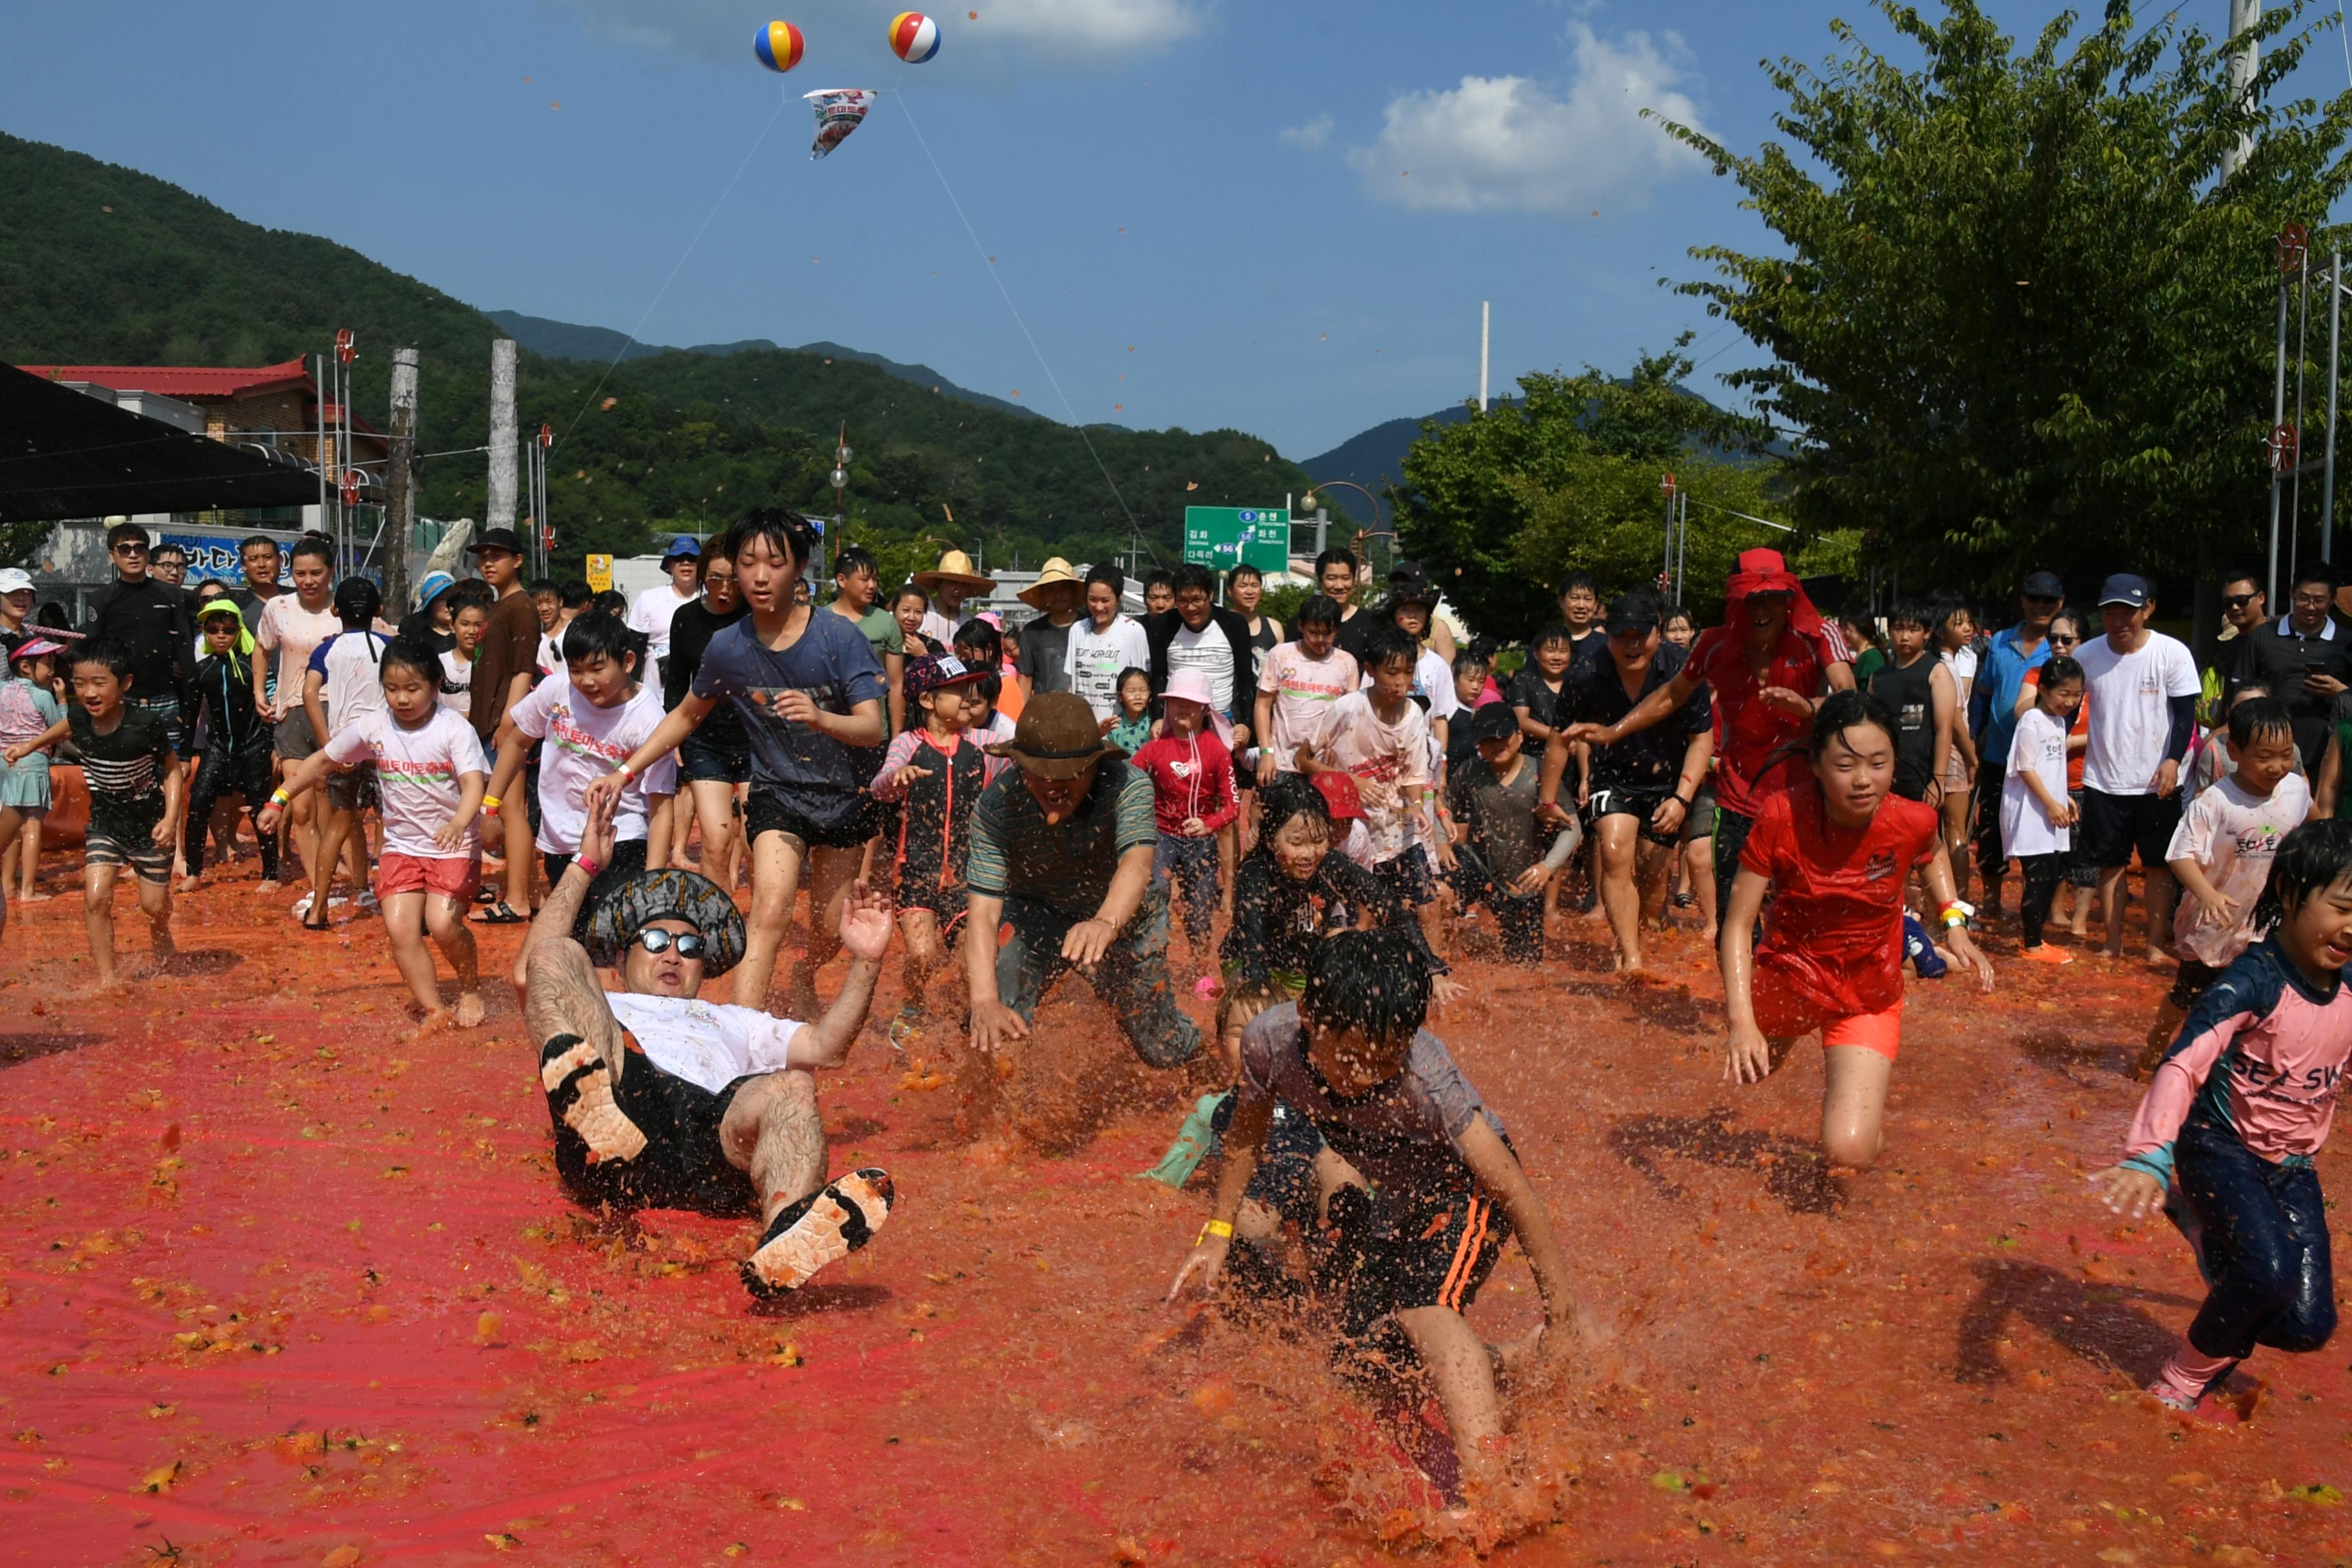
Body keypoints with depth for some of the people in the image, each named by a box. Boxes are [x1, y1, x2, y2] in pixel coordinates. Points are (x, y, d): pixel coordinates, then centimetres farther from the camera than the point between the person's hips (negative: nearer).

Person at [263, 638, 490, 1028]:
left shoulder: (455, 729, -14)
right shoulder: (373, 727, -2)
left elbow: (473, 783, -26)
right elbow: (323, 761, 11)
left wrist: (459, 824, -45)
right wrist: (279, 800, 9)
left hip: (455, 848, -4)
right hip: (401, 846, 4)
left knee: (442, 924, -21)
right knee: (400, 928, -12)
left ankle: (471, 990, 7)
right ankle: (433, 1009, 0)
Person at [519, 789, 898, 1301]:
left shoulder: (729, 1023, 45)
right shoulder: (594, 1011, 43)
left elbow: (825, 1047, 28)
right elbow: (538, 964, 21)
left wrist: (865, 963, 14)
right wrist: (585, 864, 25)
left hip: (716, 1134, 1)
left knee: (790, 1087, -32)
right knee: (561, 955, -13)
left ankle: (789, 1235, -66)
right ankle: (589, 1097, -49)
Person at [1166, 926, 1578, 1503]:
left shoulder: (1424, 1077, -39)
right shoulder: (1269, 1041, -26)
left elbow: (1513, 1189, -31)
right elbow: (1247, 1133, -1)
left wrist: (1562, 1310, -26)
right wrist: (1218, 1231, 5)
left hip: (1464, 1188, -6)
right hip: (1390, 1196, 6)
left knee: (1423, 1307, -31)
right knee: (1362, 1355, 1)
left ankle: (1485, 1478, -28)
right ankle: (1504, 1363, 20)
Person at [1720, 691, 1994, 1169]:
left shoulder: (1912, 822, -21)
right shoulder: (1782, 816, -26)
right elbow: (1737, 926, -22)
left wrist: (1955, 923, -5)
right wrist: (1742, 1022, -32)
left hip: (1869, 999, 0)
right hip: (1787, 977, 0)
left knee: (1850, 1155, -13)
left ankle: (1852, 1081, 20)